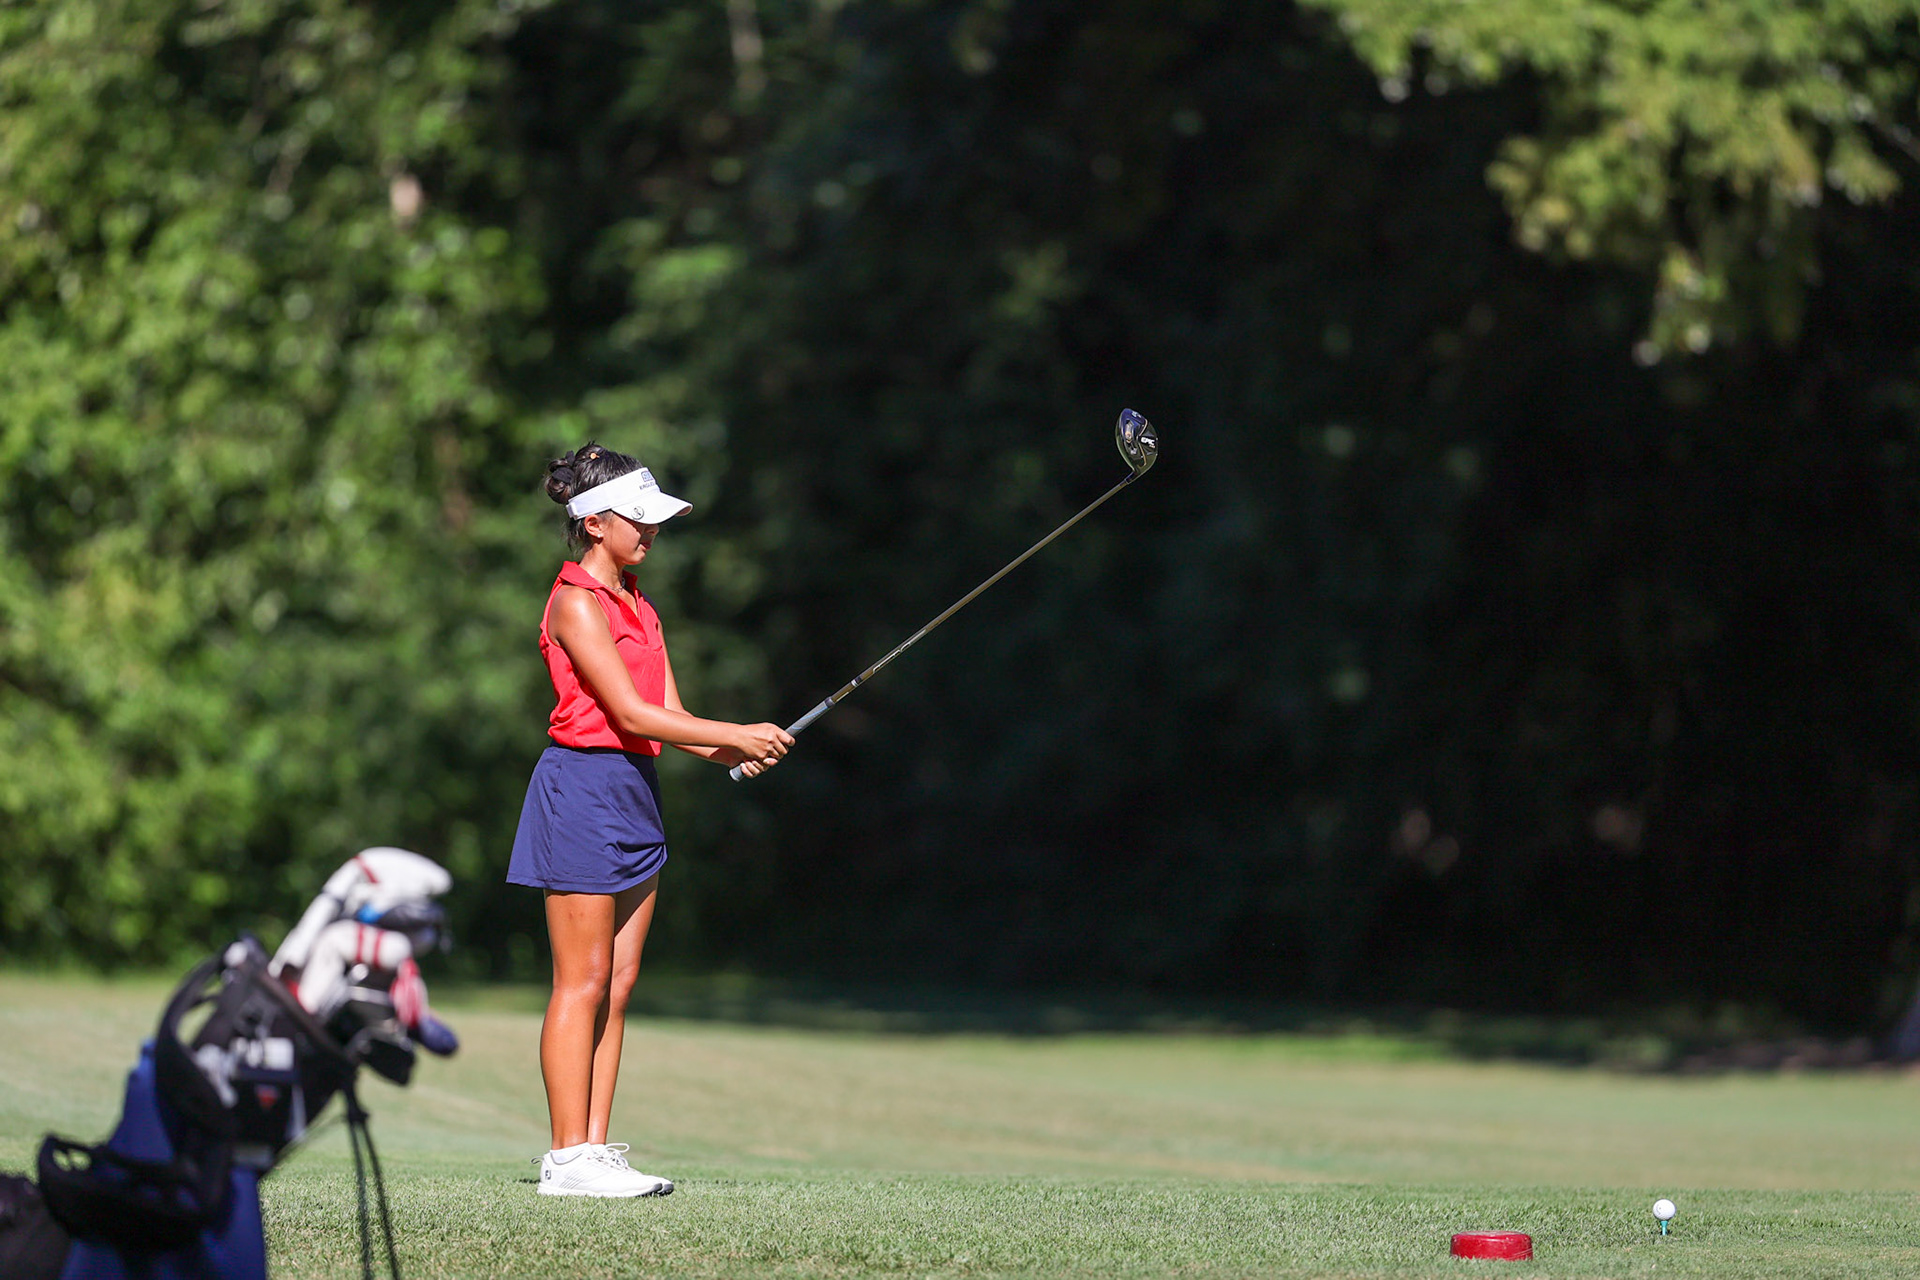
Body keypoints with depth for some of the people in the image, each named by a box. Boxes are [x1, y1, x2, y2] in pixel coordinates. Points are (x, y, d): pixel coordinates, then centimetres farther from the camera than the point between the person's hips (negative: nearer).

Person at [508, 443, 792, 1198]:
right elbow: (631, 713, -17)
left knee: (618, 983, 7)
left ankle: (595, 1150, 8)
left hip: (634, 795, 9)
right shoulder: (577, 603, -11)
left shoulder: (637, 609, 17)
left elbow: (668, 717, 13)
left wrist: (731, 754, -6)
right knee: (583, 982, -7)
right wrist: (737, 735, -15)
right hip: (582, 788, -9)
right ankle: (568, 1157, -5)